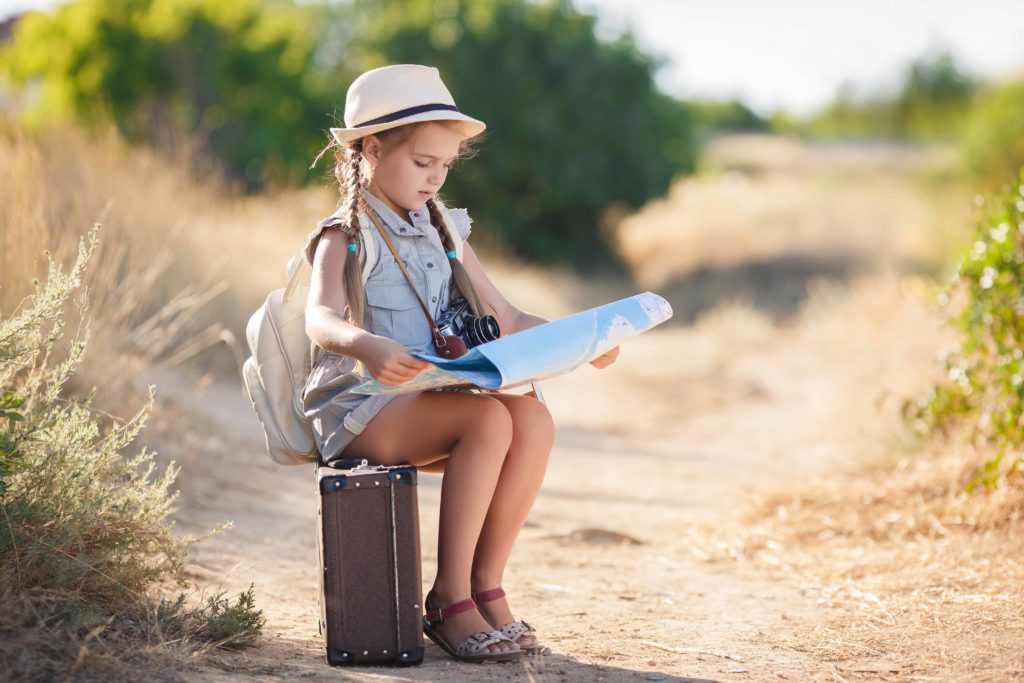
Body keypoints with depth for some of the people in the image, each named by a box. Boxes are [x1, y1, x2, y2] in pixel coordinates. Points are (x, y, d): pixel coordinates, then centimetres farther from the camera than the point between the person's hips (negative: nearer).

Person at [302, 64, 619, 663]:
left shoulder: (441, 235, 18)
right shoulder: (344, 237, -4)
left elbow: (507, 318, 20)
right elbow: (321, 318, -24)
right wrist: (366, 346, -47)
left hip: (430, 401, 6)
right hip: (357, 410, -6)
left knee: (534, 420, -23)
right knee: (489, 419, -31)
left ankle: (487, 586, -14)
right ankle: (450, 599, -21)